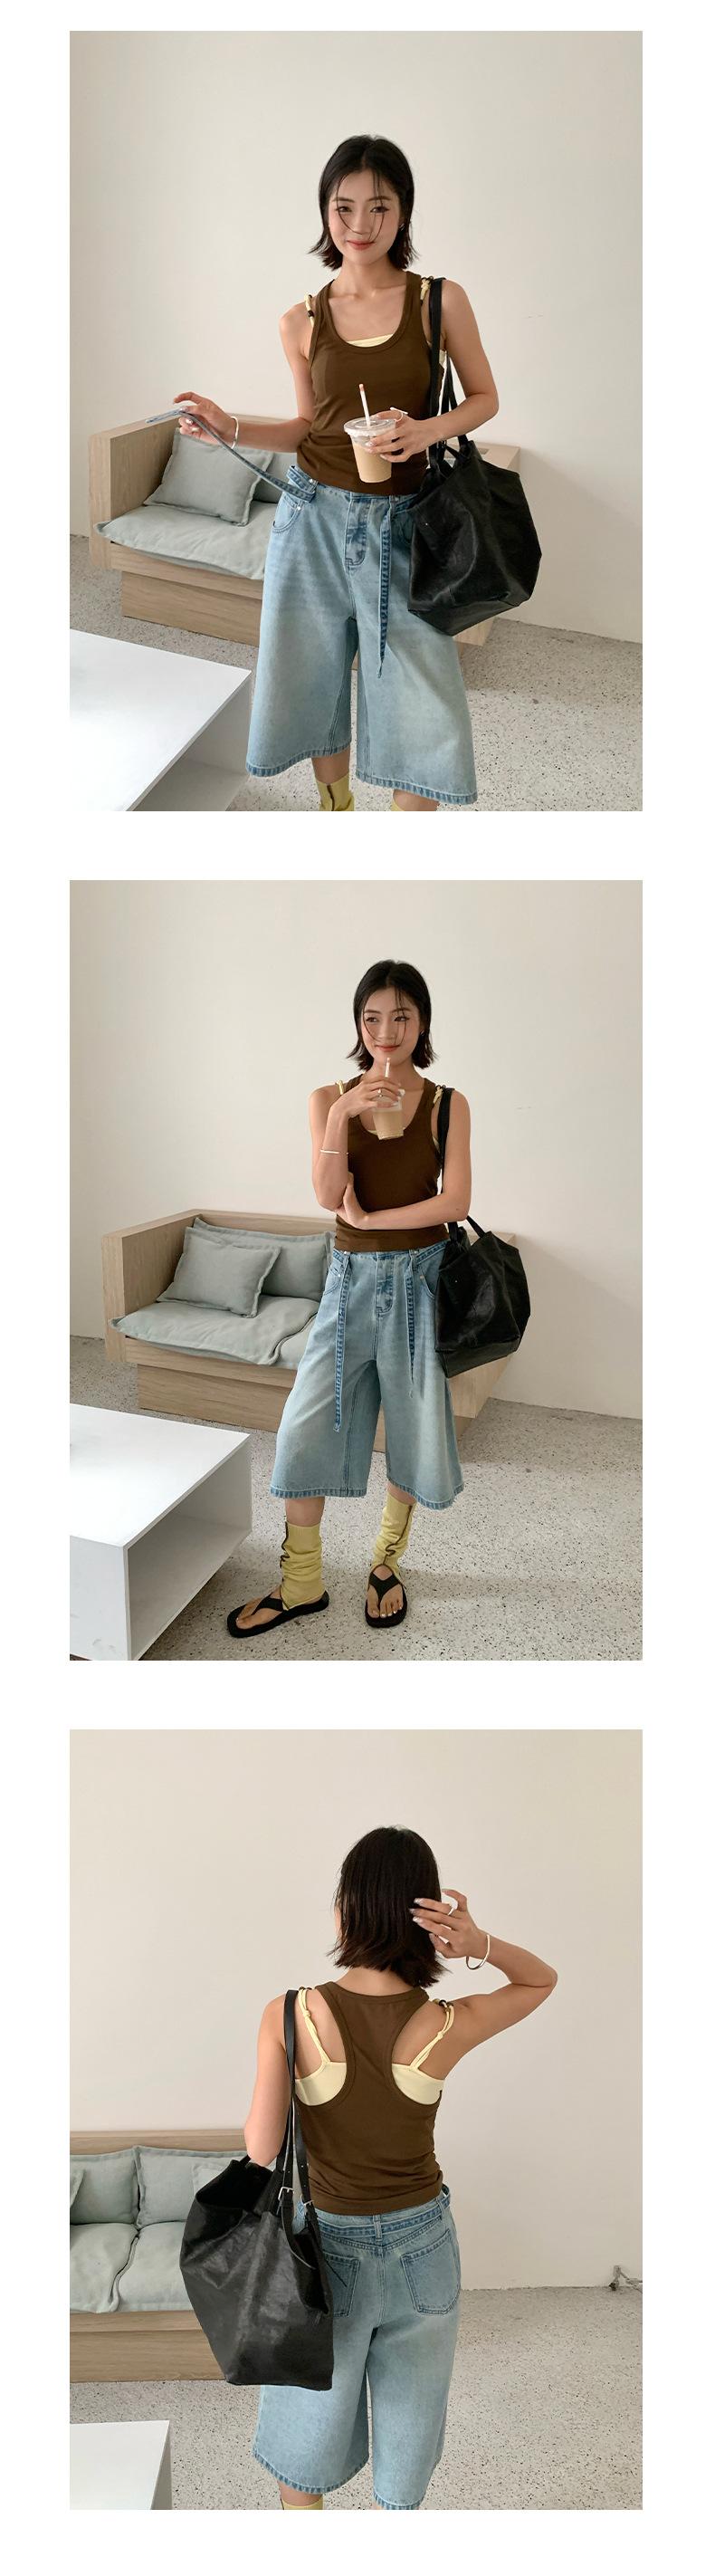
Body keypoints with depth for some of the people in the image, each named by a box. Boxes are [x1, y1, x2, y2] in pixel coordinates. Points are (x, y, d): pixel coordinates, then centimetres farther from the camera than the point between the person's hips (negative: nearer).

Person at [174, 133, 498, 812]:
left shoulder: (441, 301, -4)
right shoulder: (302, 321, 2)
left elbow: (484, 398, 4)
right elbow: (310, 427, 11)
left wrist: (429, 429, -16)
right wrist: (232, 428, -5)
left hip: (398, 523, -2)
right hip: (314, 517, 2)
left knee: (420, 705, -2)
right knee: (317, 680, 11)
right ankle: (335, 808, 32)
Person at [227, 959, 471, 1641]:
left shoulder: (448, 1105, -2)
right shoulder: (330, 1099, 1)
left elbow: (456, 1200, -10)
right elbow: (328, 1196, -11)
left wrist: (370, 1217, -11)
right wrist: (342, 1114, -23)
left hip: (419, 1277, -1)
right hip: (351, 1278, 1)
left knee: (411, 1426, 8)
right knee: (305, 1428, 0)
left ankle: (387, 1566, 27)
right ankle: (300, 1584, 12)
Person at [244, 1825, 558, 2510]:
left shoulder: (289, 2016, -23)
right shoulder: (447, 2028, -19)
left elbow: (260, 2151, -21)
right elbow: (543, 1979, -2)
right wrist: (481, 1944, -21)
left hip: (329, 2247, -1)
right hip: (423, 2247, 1)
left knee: (304, 2441, 21)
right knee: (407, 2429, 21)